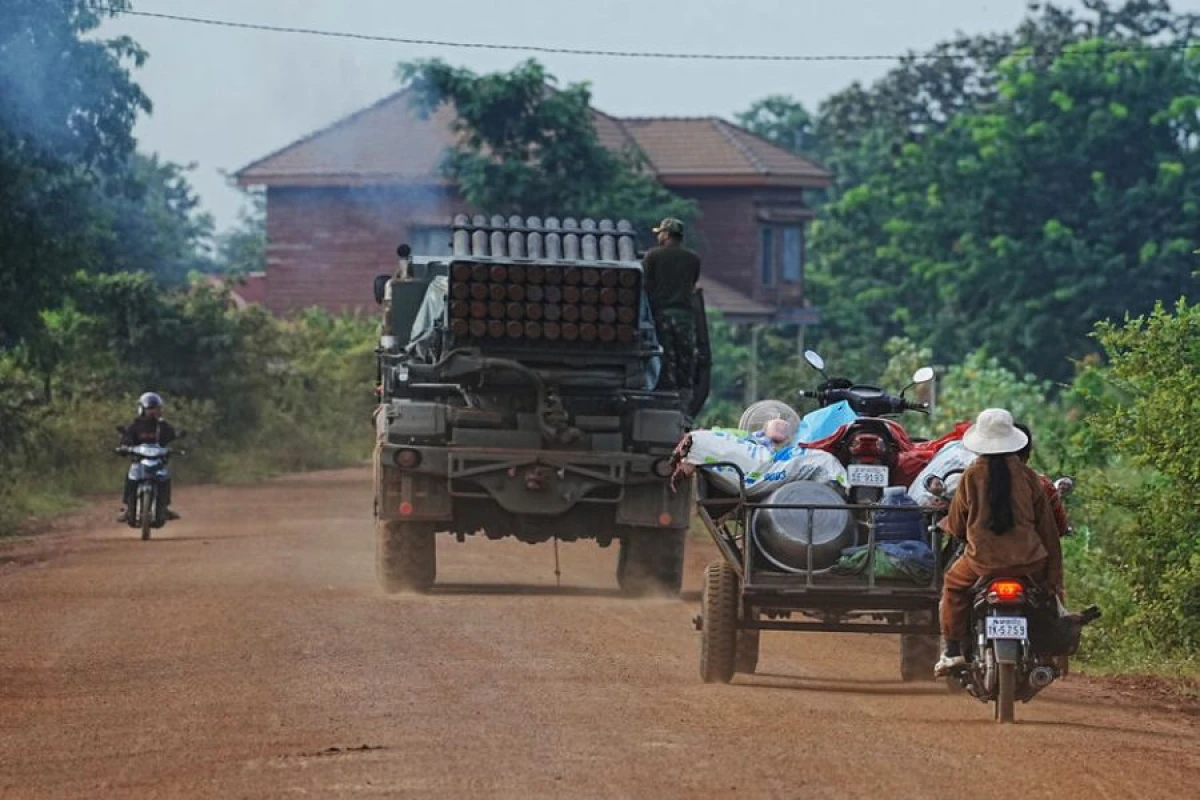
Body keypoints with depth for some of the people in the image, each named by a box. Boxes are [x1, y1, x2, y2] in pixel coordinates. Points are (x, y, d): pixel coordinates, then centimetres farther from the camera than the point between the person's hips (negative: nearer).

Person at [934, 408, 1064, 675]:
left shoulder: (972, 475, -3)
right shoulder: (1026, 475, 0)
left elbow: (956, 525, 7)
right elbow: (1046, 526, 2)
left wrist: (944, 523, 33)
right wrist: (1055, 575, 9)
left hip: (985, 561, -1)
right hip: (1028, 562, 1)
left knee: (954, 584, 28)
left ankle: (952, 650, 20)